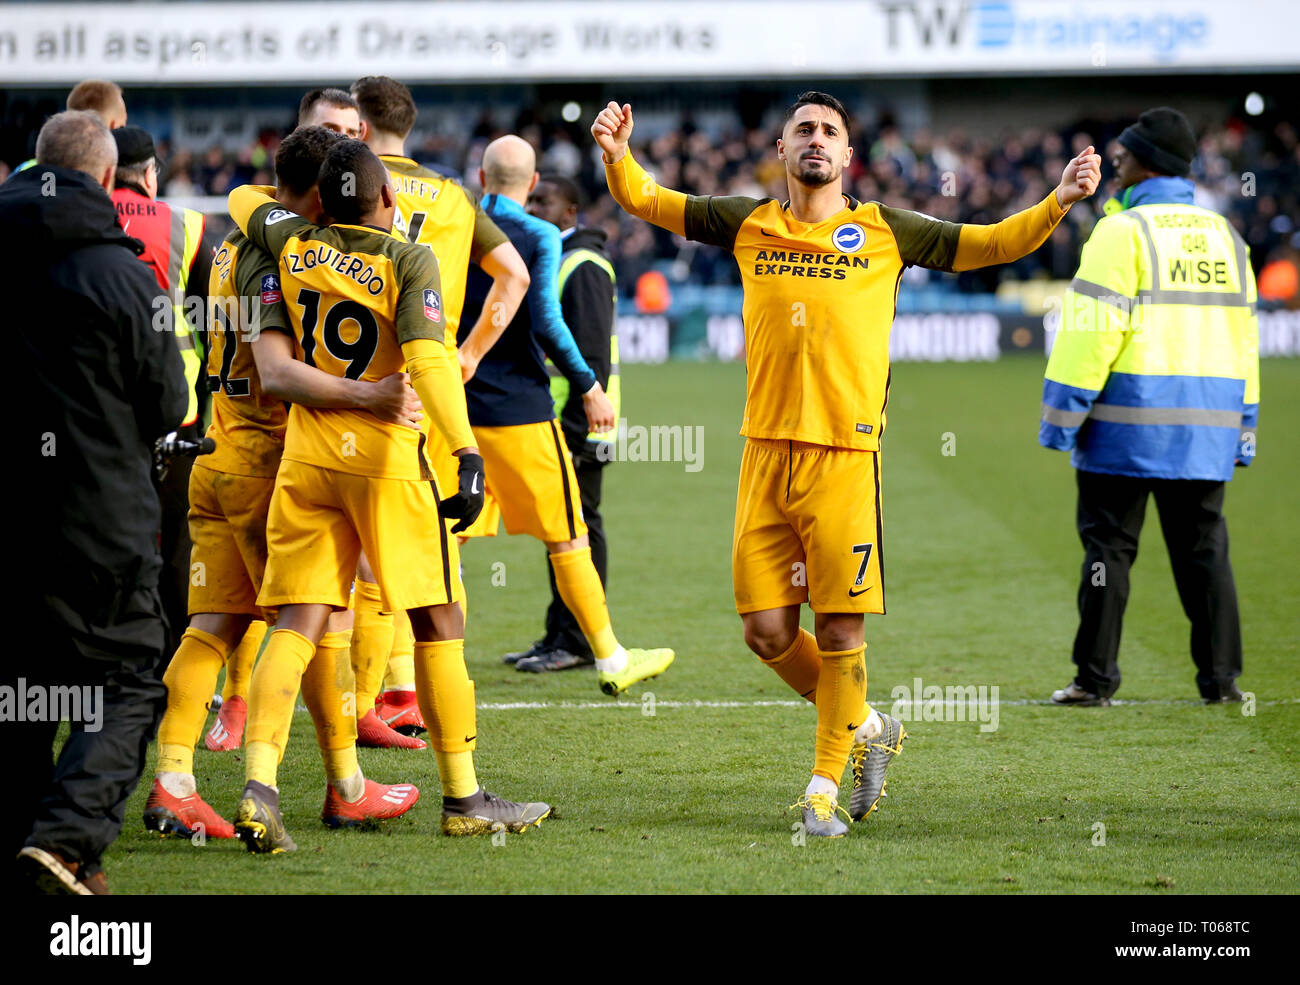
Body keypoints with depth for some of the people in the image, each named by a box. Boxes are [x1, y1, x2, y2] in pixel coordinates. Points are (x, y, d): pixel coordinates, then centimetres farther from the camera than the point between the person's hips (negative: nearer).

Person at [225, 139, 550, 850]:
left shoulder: (295, 245, 6)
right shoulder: (408, 262, -7)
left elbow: (244, 198, 26)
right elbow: (429, 359, -19)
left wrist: (313, 206, 40)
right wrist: (466, 454, -24)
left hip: (306, 453, 4)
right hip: (385, 455, -4)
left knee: (298, 624, 2)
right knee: (437, 623, 6)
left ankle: (259, 784, -16)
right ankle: (462, 797, 11)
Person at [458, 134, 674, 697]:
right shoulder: (539, 238, -7)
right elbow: (546, 323, -15)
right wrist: (589, 386, -5)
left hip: (456, 411, 4)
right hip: (519, 409, -4)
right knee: (567, 538, 7)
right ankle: (610, 660, 16)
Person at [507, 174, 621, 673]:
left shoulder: (583, 266, -13)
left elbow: (592, 356, -19)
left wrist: (575, 426, -23)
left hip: (575, 425, -10)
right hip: (550, 425, 10)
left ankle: (579, 643, -4)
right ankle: (560, 636, 17)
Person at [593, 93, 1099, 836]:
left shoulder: (885, 231, 6)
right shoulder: (749, 224, 11)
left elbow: (995, 244, 8)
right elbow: (647, 200, 16)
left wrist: (1059, 201, -6)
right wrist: (618, 156, -3)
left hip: (845, 456, -2)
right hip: (767, 453, 2)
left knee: (840, 631, -3)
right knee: (767, 631, 2)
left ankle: (825, 786, 12)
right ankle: (864, 729, 27)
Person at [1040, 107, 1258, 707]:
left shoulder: (1124, 231, -9)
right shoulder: (1225, 235, 12)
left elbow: (1092, 328, -14)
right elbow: (1244, 332, 15)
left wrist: (1063, 411, -10)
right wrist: (1243, 423, 20)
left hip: (1130, 421, -6)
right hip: (1207, 424, 6)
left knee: (1108, 545, 0)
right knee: (1203, 546, 10)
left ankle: (1096, 678, 1)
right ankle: (1221, 676, 9)